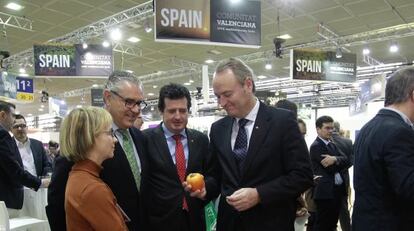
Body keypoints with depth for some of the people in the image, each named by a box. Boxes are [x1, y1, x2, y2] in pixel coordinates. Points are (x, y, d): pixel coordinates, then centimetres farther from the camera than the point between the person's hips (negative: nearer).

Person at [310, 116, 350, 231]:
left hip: (337, 190, 9)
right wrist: (340, 163, -1)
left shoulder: (332, 144, 15)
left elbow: (346, 160, 1)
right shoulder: (316, 146, -13)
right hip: (326, 192, -8)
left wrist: (335, 159, -18)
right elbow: (331, 168, -19)